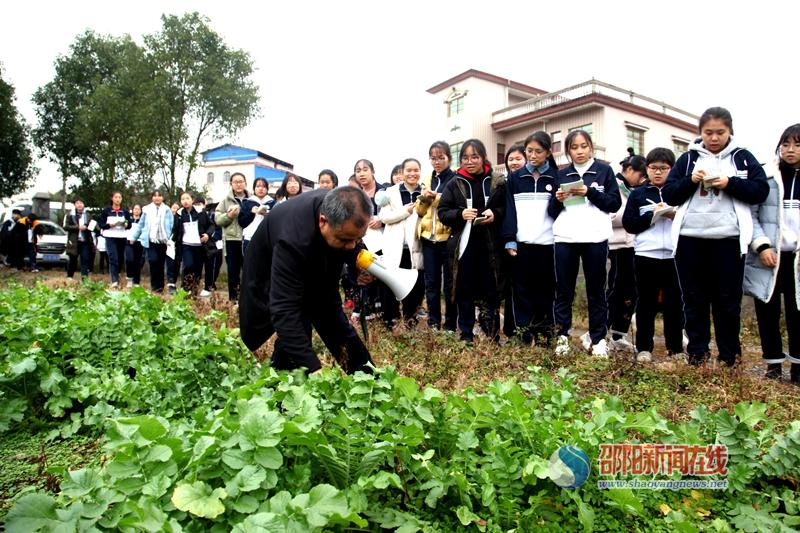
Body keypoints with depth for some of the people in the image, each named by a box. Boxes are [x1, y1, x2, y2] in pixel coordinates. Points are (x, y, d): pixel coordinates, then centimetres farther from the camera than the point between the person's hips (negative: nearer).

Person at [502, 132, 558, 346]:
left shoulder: (556, 177, 8)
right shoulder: (514, 178, 10)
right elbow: (509, 210, 2)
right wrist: (509, 240, -6)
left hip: (547, 243, 0)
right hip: (521, 243, 1)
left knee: (545, 291, 4)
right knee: (522, 291, 2)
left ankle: (544, 337, 12)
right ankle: (523, 336, 7)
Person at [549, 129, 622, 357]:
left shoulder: (604, 170, 8)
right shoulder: (561, 174, 14)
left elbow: (615, 203, 0)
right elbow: (552, 211, 12)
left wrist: (590, 192, -11)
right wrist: (557, 200, -8)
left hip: (595, 238, -2)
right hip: (565, 238, 2)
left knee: (596, 289, 5)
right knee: (564, 289, 2)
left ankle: (598, 338, 12)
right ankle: (562, 336, 9)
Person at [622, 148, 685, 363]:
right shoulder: (638, 193, 9)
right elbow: (628, 223, -1)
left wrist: (675, 215, -13)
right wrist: (653, 215, -12)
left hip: (674, 256, 1)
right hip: (645, 255, -1)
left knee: (674, 303, 7)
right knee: (646, 303, 5)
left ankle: (676, 347, 19)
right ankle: (643, 347, 12)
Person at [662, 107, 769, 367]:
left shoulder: (743, 157, 8)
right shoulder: (688, 158, 11)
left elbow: (761, 190, 0)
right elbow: (668, 194, 6)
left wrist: (730, 183, -14)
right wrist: (690, 181, -10)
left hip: (728, 240, -1)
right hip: (690, 239, 1)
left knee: (728, 300, 6)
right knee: (694, 299, 8)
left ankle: (730, 356, 19)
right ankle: (697, 353, 18)